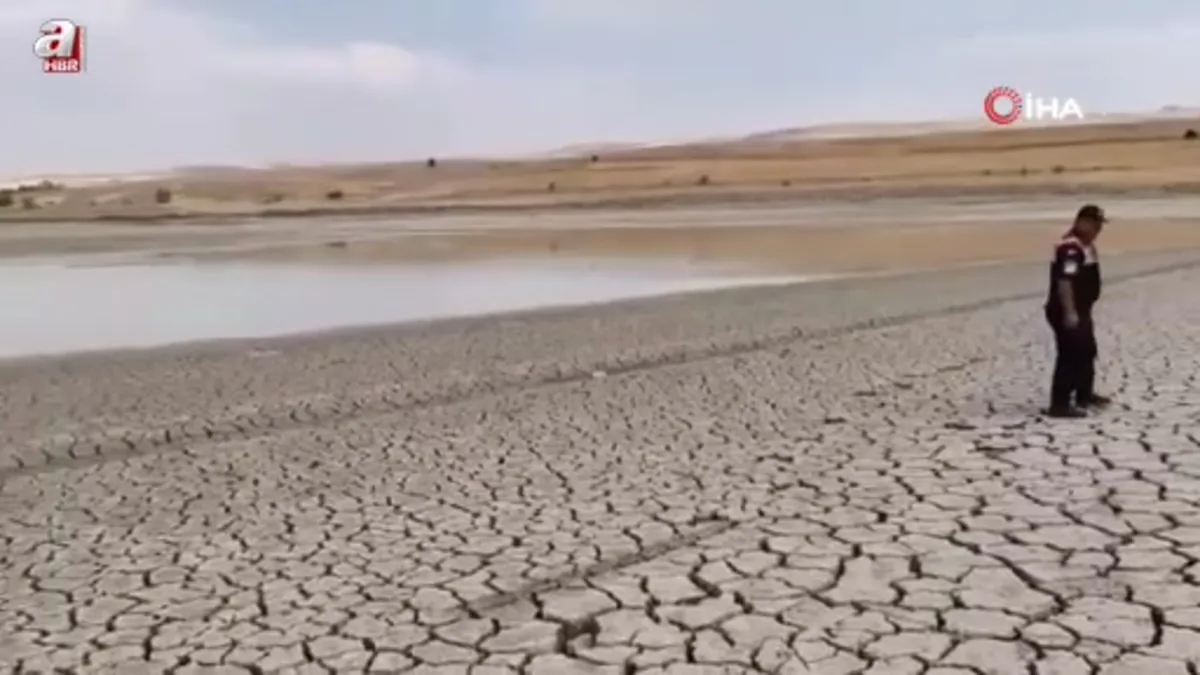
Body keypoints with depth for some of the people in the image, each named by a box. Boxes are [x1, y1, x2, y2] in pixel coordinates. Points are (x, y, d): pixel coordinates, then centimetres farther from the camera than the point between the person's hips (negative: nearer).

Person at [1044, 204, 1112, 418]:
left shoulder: (1085, 245, 14)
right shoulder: (1070, 247, -21)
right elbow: (1064, 281, -28)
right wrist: (1069, 312, -31)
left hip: (1081, 311, 11)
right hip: (1067, 313, -11)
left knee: (1087, 351, 21)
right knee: (1070, 356, -10)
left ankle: (1084, 395, 36)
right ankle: (1060, 404, -8)